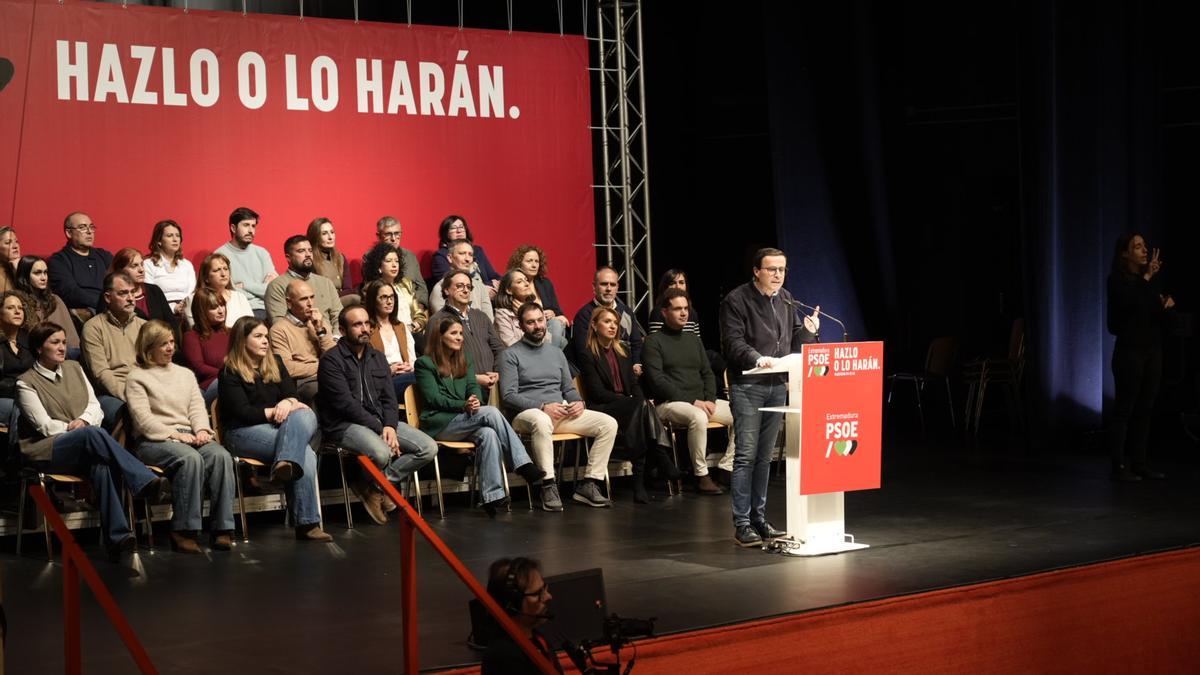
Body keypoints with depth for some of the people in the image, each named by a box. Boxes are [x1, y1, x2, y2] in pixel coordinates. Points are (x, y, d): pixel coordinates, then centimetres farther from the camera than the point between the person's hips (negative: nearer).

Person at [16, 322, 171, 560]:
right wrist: (74, 429, -10)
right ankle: (147, 483, -44)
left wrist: (83, 421, -9)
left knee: (101, 464, -36)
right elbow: (44, 425, -4)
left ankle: (118, 537, -49)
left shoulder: (74, 368, 20)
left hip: (85, 448, 4)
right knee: (94, 433, -37)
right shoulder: (26, 383, 4)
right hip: (46, 452, -4)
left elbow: (95, 406, 13)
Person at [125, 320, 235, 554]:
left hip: (188, 436, 5)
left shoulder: (185, 374, 26)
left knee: (221, 455, -28)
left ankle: (222, 529, -31)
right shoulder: (137, 378, 7)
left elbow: (197, 407, 14)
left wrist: (202, 430, -8)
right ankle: (184, 531, -34)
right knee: (191, 458, -37)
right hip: (154, 441, -5)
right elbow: (143, 419, -6)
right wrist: (174, 435, -16)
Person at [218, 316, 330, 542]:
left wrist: (288, 403, -14)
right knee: (305, 453, -31)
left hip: (276, 427, 5)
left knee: (304, 415, -33)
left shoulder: (275, 363, 19)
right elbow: (242, 412, -8)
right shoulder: (230, 373, 2)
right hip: (243, 432, -5)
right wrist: (275, 411, -10)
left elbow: (292, 395, 10)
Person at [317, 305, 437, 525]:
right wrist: (379, 428, -17)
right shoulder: (331, 360, -7)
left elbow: (389, 399, 11)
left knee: (429, 448, -10)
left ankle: (376, 484, -3)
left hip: (379, 422, 7)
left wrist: (390, 426, -9)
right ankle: (369, 486, -1)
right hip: (344, 425, -7)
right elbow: (346, 404, -15)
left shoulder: (377, 358, 16)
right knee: (382, 453, -36)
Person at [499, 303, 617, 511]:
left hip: (562, 412, 6)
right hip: (528, 414, -6)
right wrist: (543, 407, -18)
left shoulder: (556, 352, 22)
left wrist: (578, 402, -1)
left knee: (609, 423, -14)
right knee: (542, 422, -43)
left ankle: (588, 484, -15)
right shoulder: (511, 355, 3)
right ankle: (548, 486, -35)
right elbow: (509, 396, -7)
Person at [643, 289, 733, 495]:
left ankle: (726, 468, -9)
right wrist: (692, 402, -16)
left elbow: (707, 373, 19)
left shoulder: (693, 339, 21)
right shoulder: (653, 342, 0)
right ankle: (701, 476, -25)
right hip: (670, 403, -7)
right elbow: (657, 380, -11)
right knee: (698, 417, -37)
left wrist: (710, 400, -3)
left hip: (701, 401, 7)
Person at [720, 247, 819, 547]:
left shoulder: (785, 299, 14)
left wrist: (808, 331, -3)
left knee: (764, 457, 11)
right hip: (747, 387, -6)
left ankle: (758, 519, 18)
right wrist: (757, 359, -29)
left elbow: (795, 342, 18)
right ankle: (741, 525, -4)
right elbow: (733, 342, -14)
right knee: (746, 456, -7)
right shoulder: (736, 300, -7)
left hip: (778, 386, 7)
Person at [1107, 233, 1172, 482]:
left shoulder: (1153, 278, 9)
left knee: (1145, 409, 7)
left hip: (1153, 350, 6)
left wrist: (1168, 303, -4)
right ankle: (1119, 466, -2)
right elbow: (1128, 302, -25)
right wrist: (1146, 278, -25)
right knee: (1124, 408, -4)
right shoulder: (1117, 279, -7)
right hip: (1129, 350, -6)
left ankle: (1139, 462, 13)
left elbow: (1158, 311, 16)